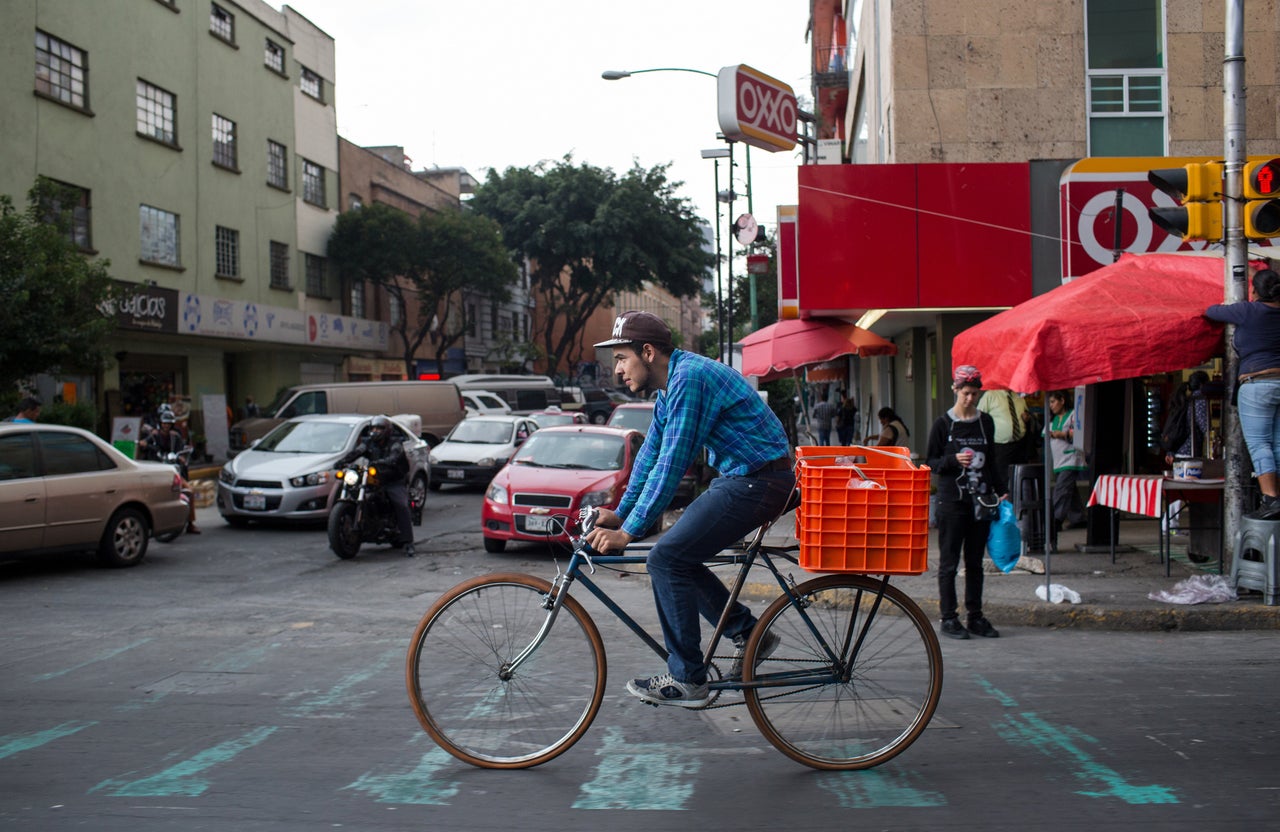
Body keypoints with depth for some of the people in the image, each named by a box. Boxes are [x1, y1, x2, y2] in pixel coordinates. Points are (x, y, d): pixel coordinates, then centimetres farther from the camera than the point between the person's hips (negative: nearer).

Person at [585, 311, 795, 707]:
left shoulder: (689, 378, -20)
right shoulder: (671, 385, 12)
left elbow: (670, 465, -23)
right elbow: (650, 455, 18)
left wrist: (628, 532, -20)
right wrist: (619, 513, 14)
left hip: (758, 482, -10)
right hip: (741, 478, 10)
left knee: (667, 558, -12)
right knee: (679, 559, 11)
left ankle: (686, 681, -5)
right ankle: (749, 633, 19)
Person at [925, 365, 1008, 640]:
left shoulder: (986, 422, 10)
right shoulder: (943, 424, -2)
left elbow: (991, 461, 18)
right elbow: (931, 462, 0)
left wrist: (1001, 491, 10)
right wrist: (954, 460, -17)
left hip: (980, 500, 4)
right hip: (951, 501, -4)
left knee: (975, 562, 9)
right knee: (949, 562, 0)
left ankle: (976, 617, 16)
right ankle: (949, 618, 7)